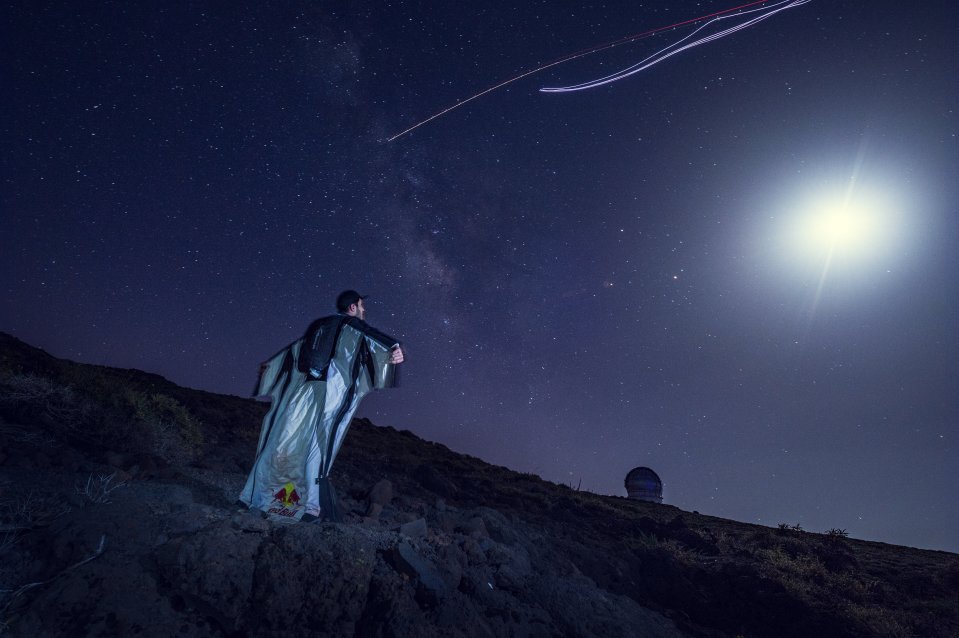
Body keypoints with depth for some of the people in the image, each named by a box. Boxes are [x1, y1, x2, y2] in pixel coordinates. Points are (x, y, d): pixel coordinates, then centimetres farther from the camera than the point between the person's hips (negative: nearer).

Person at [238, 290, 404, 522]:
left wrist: (269, 365, 52)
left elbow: (292, 350, 36)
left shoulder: (319, 325, 24)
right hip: (327, 394, -6)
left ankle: (254, 496, 15)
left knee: (280, 443, 9)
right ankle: (312, 505, -12)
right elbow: (372, 335, -17)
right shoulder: (352, 325, 6)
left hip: (299, 392, 6)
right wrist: (393, 348, -37)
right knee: (317, 447, -8)